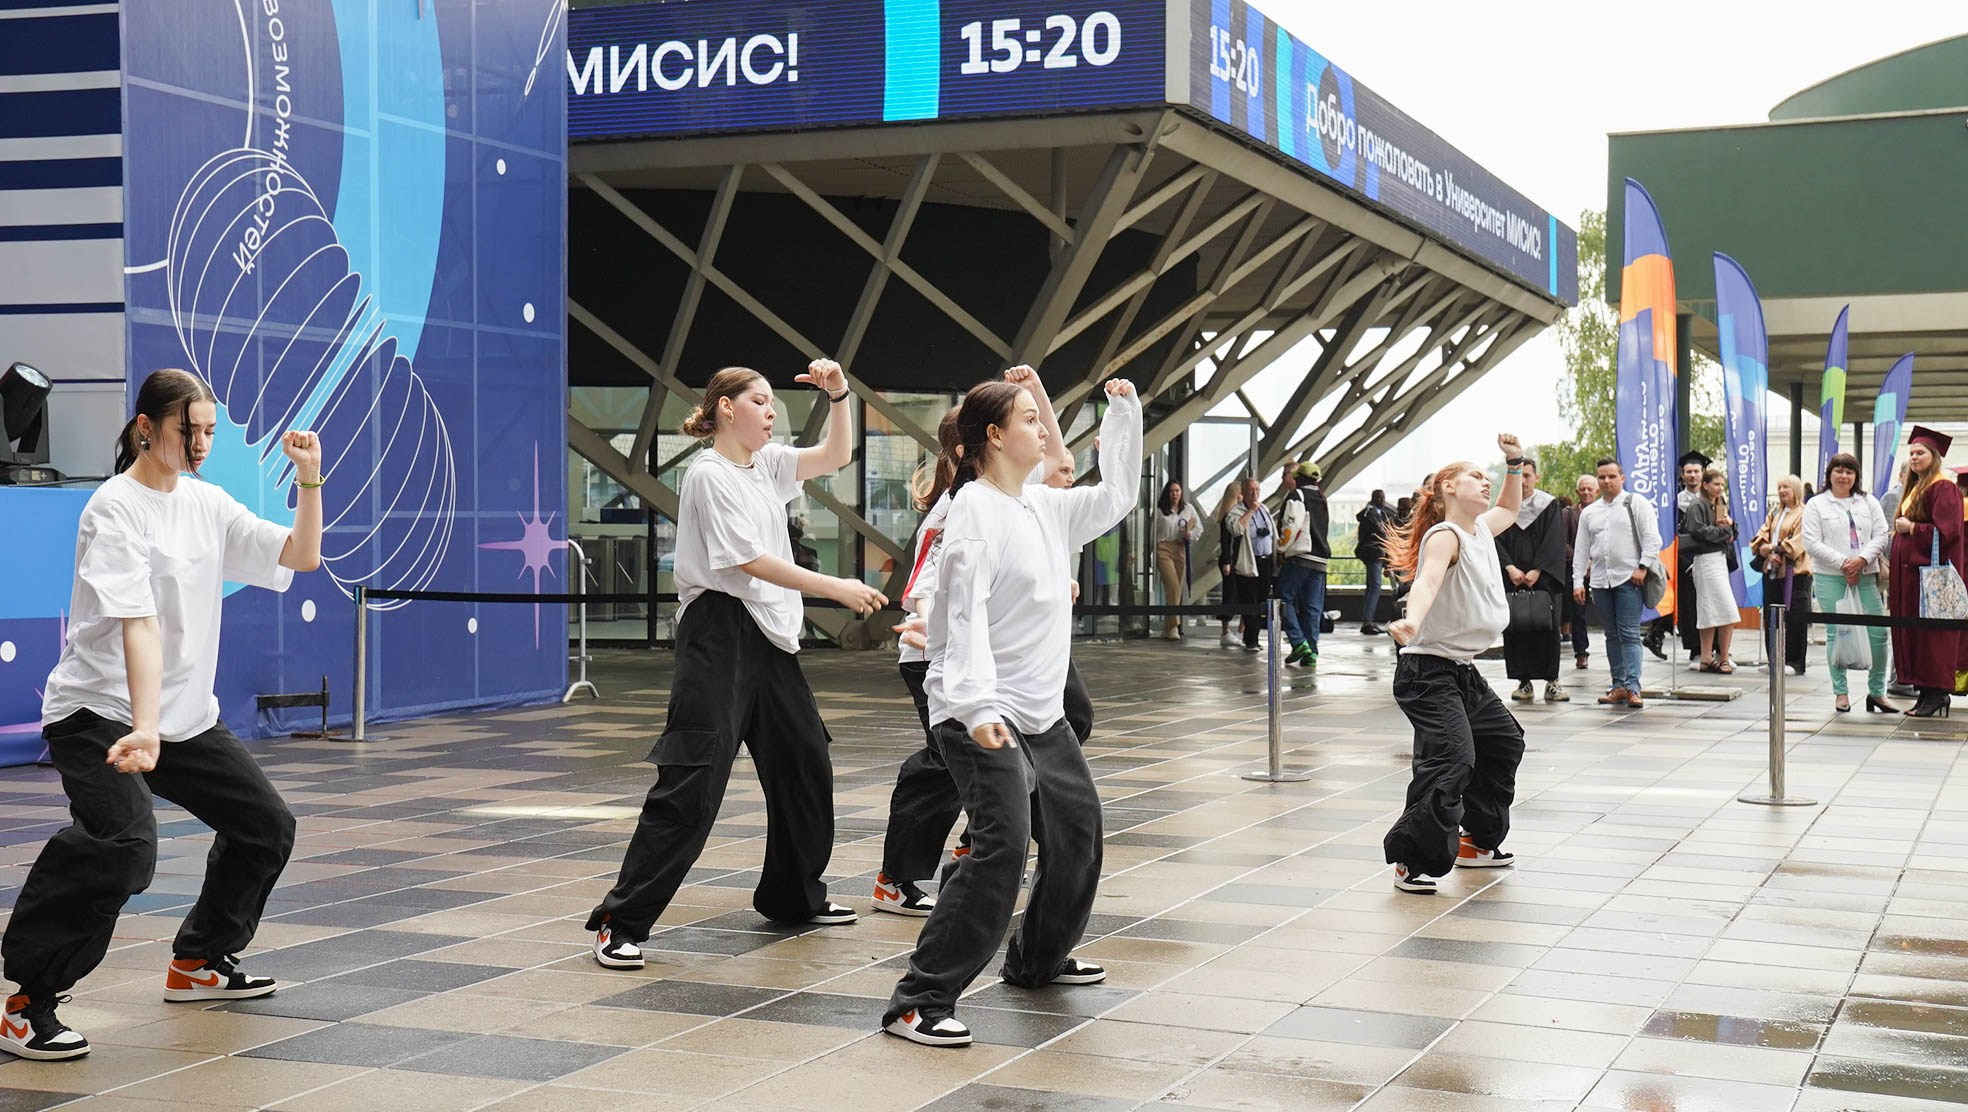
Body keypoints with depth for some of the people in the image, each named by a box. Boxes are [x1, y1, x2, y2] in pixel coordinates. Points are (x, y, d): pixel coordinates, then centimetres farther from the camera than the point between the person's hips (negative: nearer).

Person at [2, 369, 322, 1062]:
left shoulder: (207, 503, 7)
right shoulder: (116, 508, -15)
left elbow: (300, 558, 7)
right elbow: (138, 622, -28)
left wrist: (309, 482, -9)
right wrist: (143, 729, -37)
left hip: (188, 714, 8)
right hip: (101, 712, -8)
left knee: (266, 825, 10)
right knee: (124, 846, -29)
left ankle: (198, 963, 30)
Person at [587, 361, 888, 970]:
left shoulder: (766, 463, 14)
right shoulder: (710, 474, -10)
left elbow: (835, 456, 18)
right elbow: (748, 559, -16)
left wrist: (838, 394, 2)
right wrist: (837, 589, -15)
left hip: (769, 638, 9)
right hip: (719, 634, -9)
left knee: (805, 765, 16)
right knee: (691, 782, -14)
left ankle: (794, 896, 33)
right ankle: (622, 922, -12)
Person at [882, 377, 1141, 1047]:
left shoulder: (1044, 508, 11)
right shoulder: (977, 510, -15)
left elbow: (1115, 497, 27)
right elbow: (965, 613, -25)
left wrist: (1124, 414, 19)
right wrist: (978, 706, -35)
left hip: (1039, 712, 10)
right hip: (982, 713, -10)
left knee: (1077, 828, 19)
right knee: (1003, 847, -19)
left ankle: (1038, 959, 39)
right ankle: (919, 1003, -17)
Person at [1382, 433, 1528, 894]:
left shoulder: (1481, 529, 11)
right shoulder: (1445, 536, -16)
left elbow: (1509, 508, 35)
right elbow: (1427, 580, -37)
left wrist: (1514, 462, 19)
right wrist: (1411, 620, -56)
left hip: (1465, 673, 10)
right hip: (1429, 671, -10)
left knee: (1504, 744, 24)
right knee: (1452, 759, -25)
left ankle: (1478, 841, 36)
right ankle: (1412, 859, -20)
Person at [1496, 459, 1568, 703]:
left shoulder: (1550, 506, 3)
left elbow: (1554, 542, -4)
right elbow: (1498, 541, 2)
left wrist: (1537, 571, -13)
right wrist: (1510, 568, -12)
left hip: (1543, 577, -2)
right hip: (1512, 579, 2)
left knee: (1548, 627, -7)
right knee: (1515, 629, -2)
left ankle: (1551, 681, 0)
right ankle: (1524, 682, 4)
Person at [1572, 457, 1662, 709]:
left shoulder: (1636, 504, 2)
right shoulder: (1589, 513, 16)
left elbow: (1652, 538, -3)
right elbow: (1581, 549, 15)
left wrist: (1642, 568, -12)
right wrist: (1578, 582, 8)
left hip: (1628, 578, -5)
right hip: (1600, 581, 5)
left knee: (1629, 634, -11)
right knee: (1612, 636, 7)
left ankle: (1632, 687, -14)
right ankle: (1619, 686, 11)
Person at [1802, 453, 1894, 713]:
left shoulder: (1869, 503, 13)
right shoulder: (1816, 505, 5)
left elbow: (1882, 535, 5)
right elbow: (1812, 543, -4)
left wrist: (1862, 559, -11)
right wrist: (1842, 563, -12)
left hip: (1865, 576, 2)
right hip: (1830, 578, -2)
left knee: (1878, 631, -3)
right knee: (1836, 633, 0)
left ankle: (1876, 692, 8)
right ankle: (1840, 692, 8)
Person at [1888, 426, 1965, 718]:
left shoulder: (1943, 488, -10)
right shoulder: (1915, 489, 18)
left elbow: (1947, 532, -19)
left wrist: (1911, 528, -13)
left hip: (1931, 573, -9)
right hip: (1909, 571, 10)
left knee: (1930, 635, -8)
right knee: (1912, 634, 7)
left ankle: (1936, 693, -5)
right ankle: (1925, 692, 11)